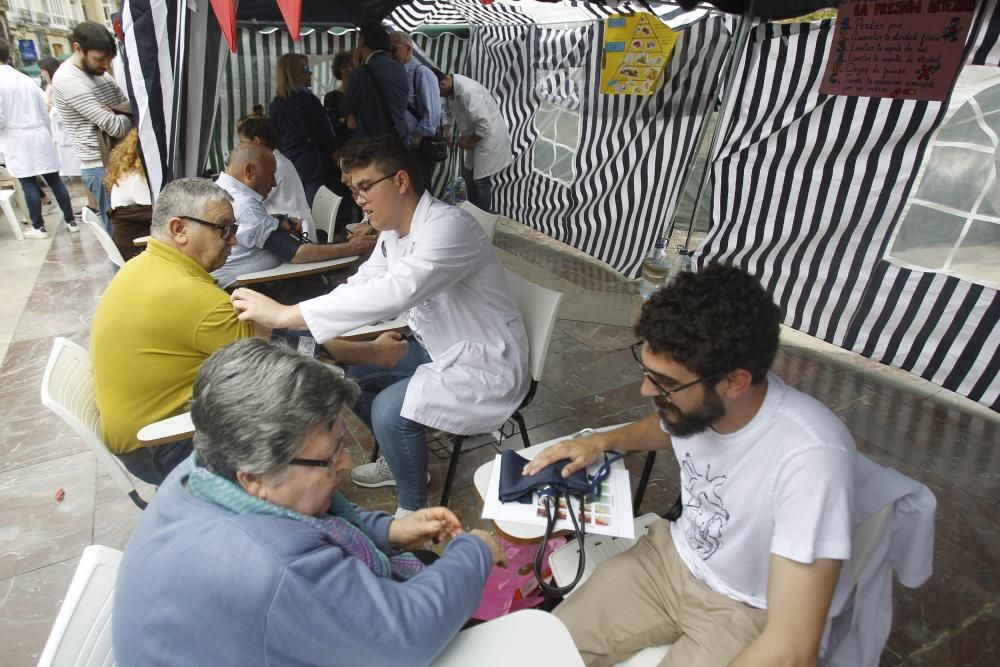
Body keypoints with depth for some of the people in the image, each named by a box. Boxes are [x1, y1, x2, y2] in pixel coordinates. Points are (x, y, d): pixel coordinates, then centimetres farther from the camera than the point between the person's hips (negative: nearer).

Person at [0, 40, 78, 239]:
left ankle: (39, 227, 5)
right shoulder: (27, 80, 9)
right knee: (54, 180, 7)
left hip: (17, 140, -5)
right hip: (39, 136, 5)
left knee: (28, 184, 0)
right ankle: (71, 221, 10)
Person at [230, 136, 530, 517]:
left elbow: (394, 293, -40)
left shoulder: (448, 226, -26)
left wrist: (285, 314, -39)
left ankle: (413, 510, 1)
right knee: (347, 373, 10)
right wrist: (277, 318, -10)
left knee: (390, 408, -27)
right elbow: (360, 287, 5)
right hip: (435, 349, 9)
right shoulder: (393, 232, 3)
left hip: (485, 367, -9)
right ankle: (401, 461, 30)